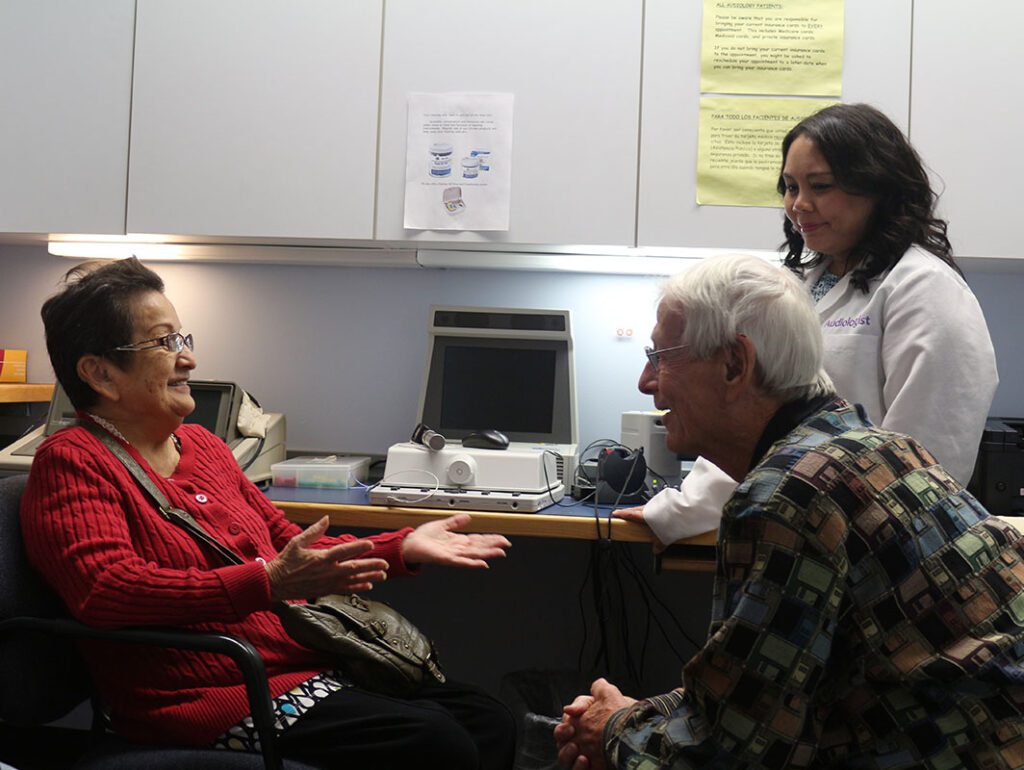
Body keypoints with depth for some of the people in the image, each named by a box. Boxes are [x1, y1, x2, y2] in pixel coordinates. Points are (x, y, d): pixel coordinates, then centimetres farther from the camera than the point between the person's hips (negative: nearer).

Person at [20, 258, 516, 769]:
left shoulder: (201, 445, 19)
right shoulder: (71, 462, -7)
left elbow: (289, 546, 25)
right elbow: (106, 589, -23)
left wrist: (401, 549, 12)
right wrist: (269, 583, -31)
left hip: (311, 666, 9)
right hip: (217, 697, -8)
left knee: (487, 721, 0)